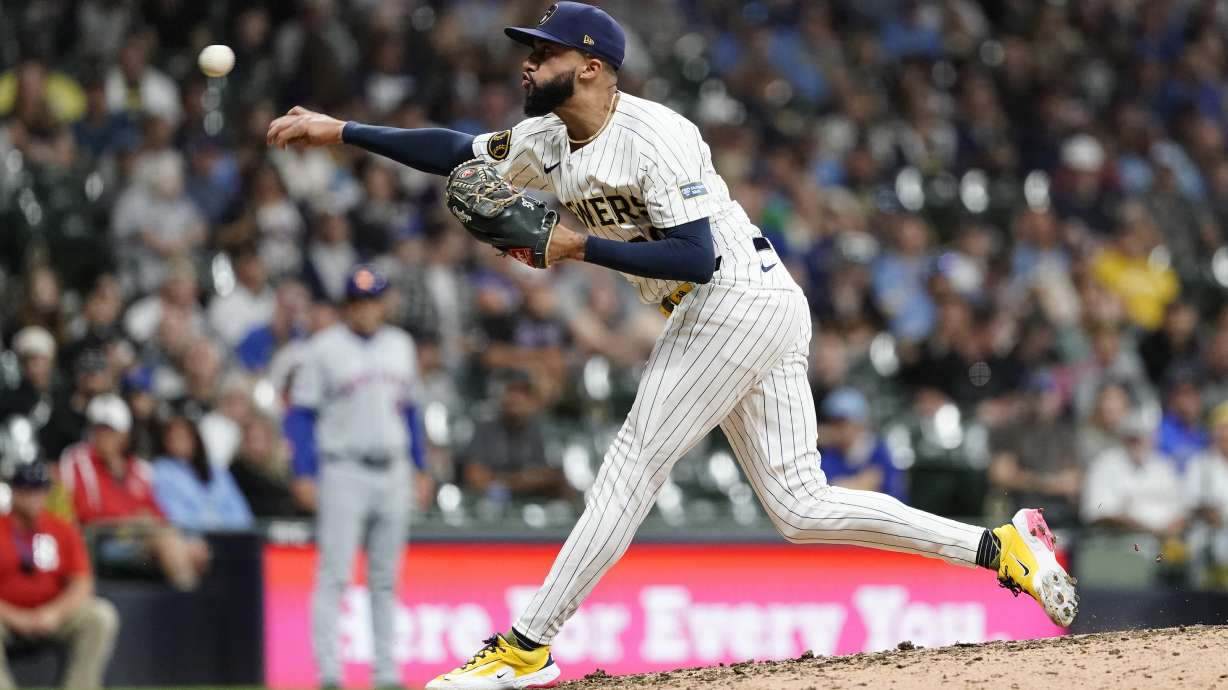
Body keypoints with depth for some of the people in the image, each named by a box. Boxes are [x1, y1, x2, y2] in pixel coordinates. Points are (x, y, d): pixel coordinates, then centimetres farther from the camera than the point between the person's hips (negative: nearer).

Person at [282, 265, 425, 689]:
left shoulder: (400, 345, 11)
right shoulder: (324, 349, -4)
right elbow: (300, 415, -5)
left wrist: (418, 465, 13)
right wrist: (306, 474, -14)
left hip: (393, 474, 5)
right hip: (344, 473, -5)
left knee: (386, 578, 9)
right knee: (334, 576, -9)